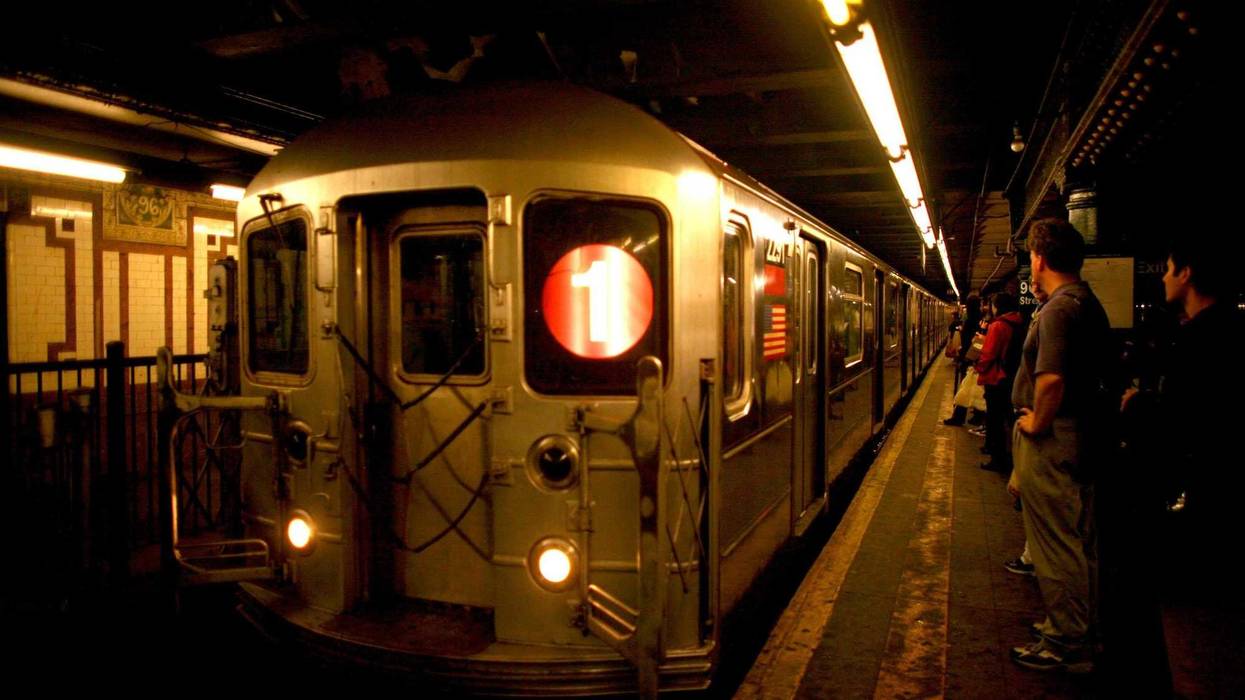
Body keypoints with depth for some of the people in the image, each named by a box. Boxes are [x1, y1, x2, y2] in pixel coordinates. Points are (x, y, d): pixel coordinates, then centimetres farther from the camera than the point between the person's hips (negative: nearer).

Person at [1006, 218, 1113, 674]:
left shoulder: (1058, 308, -20)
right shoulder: (1089, 303, 13)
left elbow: (1051, 378, -33)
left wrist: (1036, 423, -17)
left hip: (1050, 441, -10)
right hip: (1081, 436, 10)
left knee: (1054, 543, 0)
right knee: (1077, 540, 19)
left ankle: (1065, 644, 10)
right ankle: (1076, 628, 33)